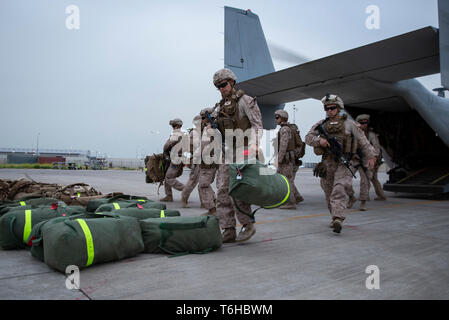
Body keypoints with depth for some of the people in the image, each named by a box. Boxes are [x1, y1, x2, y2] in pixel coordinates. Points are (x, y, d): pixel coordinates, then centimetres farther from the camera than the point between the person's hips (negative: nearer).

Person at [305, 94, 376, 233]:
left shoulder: (349, 124, 3)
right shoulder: (321, 124, 9)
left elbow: (363, 141, 6)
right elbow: (308, 138, 5)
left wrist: (370, 156, 0)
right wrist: (319, 140, -14)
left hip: (343, 164, -4)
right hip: (327, 163, 4)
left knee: (339, 191, -20)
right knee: (329, 193, 11)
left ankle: (338, 219, -27)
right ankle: (334, 217, 28)